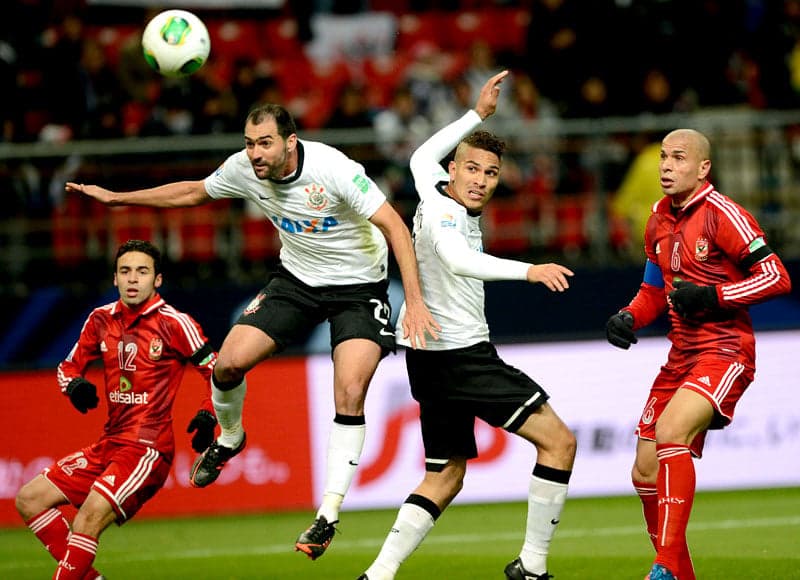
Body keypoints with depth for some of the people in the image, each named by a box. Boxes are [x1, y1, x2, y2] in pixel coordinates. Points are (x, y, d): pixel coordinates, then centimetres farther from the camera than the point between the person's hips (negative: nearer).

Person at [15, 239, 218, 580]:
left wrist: (207, 417, -19)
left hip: (150, 448, -8)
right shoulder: (102, 320, 8)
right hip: (109, 445, 8)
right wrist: (75, 386, -3)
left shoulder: (174, 323, -8)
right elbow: (68, 366, 20)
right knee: (29, 499, 3)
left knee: (91, 513, -27)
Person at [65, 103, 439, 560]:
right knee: (230, 362, -10)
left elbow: (394, 226, -26)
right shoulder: (244, 169, -12)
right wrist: (116, 198, 10)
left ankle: (329, 514, -10)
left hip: (358, 286, -5)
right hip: (297, 278, 5)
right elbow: (194, 193, 9)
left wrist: (415, 301, -33)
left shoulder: (335, 170, -29)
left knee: (350, 395, -19)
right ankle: (229, 437, 24)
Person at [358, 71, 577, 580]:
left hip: (439, 360, 10)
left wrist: (478, 114, 34)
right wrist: (529, 270, -45)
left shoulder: (446, 197, 12)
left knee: (446, 476, 14)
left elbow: (422, 156, 34)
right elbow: (459, 260, -36)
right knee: (559, 441, -8)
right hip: (460, 353, -10)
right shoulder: (442, 209, -15)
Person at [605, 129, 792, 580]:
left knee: (670, 431, -30)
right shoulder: (660, 218, 11)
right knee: (646, 471, 6)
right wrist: (628, 317, 3)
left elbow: (777, 278, -16)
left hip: (725, 352, -8)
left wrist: (711, 295, -22)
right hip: (682, 354, 8)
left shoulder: (722, 215, -13)